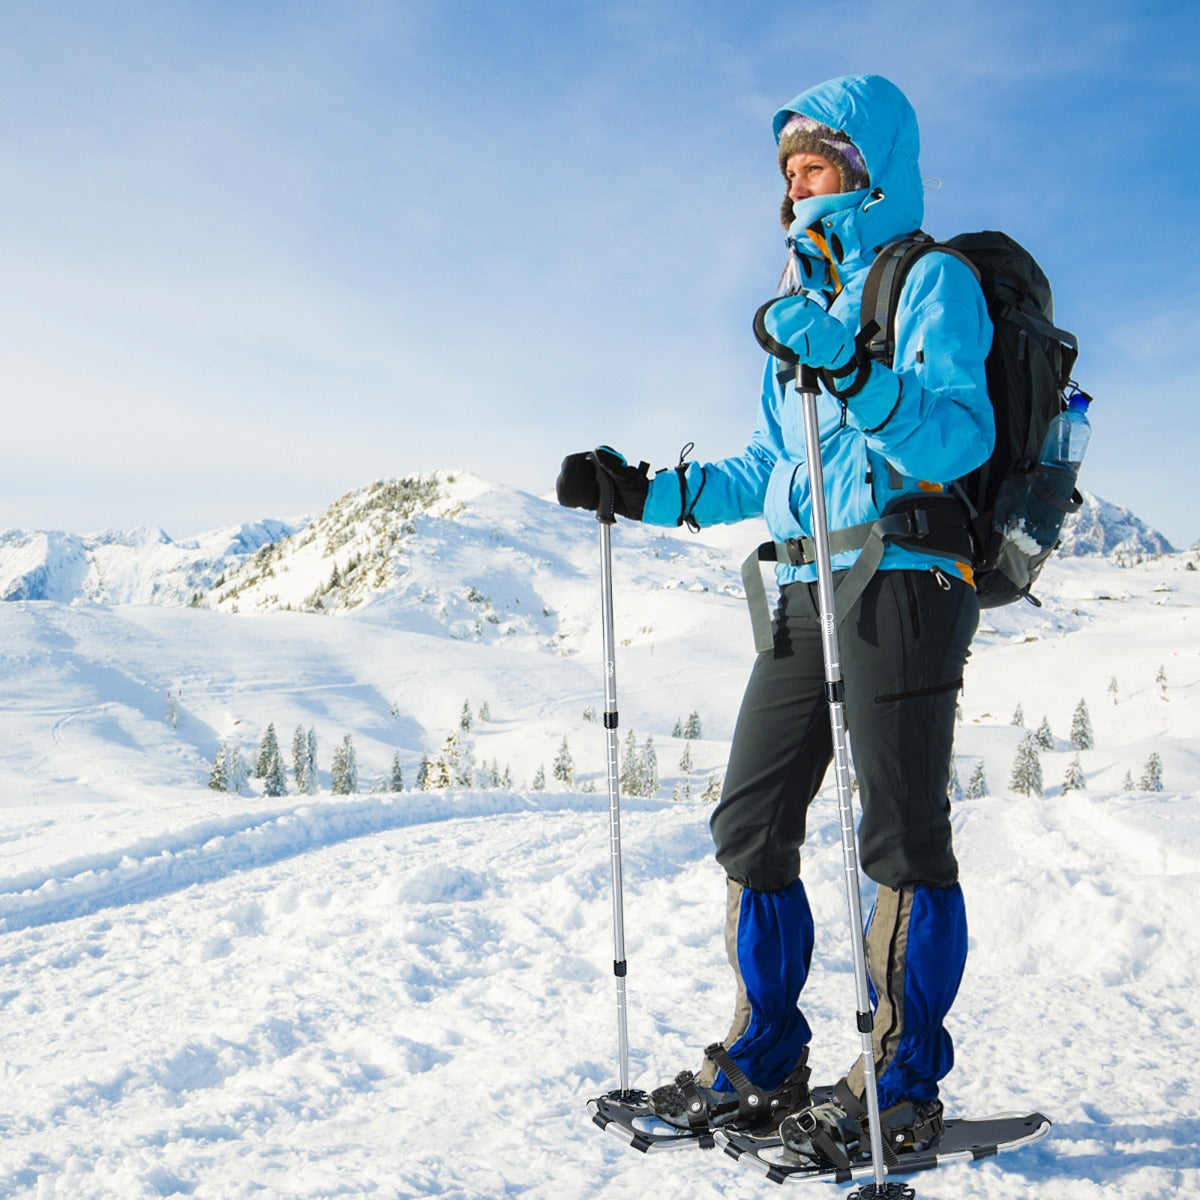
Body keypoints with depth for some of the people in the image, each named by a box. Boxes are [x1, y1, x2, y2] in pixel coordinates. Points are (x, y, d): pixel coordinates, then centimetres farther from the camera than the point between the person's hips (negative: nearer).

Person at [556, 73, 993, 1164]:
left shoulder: (934, 280, -1)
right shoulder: (807, 299, 23)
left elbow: (961, 437, -17)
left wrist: (857, 374, -31)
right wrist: (645, 492, 15)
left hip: (901, 583, -8)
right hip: (804, 592, 8)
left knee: (902, 836, -3)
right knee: (751, 826, 7)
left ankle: (904, 1083, 11)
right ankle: (765, 1063, 19)